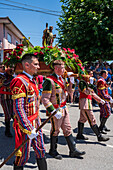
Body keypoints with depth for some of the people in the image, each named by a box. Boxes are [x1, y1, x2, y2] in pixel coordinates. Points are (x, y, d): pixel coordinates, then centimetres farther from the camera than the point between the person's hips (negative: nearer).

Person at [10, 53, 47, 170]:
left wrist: (38, 122, 18)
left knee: (41, 151, 15)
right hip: (25, 125, -8)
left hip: (35, 124, 8)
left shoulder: (33, 81, 11)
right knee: (23, 156, 5)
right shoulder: (20, 81, -18)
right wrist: (29, 129, -23)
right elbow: (18, 108, -23)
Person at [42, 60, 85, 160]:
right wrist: (53, 111, -25)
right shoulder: (49, 80, -19)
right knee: (55, 131, 7)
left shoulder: (62, 79, 10)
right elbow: (45, 99, -22)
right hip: (56, 111, -8)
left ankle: (73, 150, 22)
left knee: (68, 129, 12)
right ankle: (53, 151, 26)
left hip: (64, 109, 8)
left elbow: (66, 92, 21)